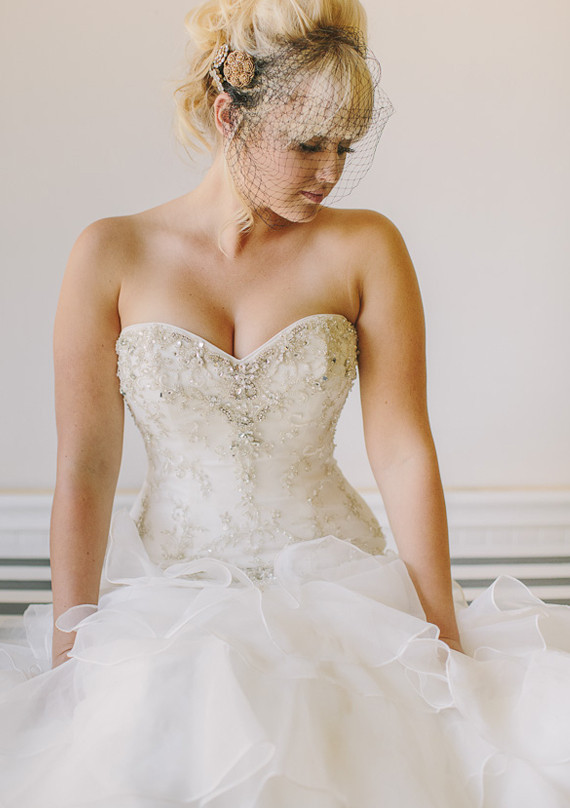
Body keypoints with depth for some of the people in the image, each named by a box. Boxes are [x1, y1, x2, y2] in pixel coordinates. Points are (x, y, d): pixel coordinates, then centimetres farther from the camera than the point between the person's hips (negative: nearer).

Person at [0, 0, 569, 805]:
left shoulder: (366, 247, -1)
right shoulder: (113, 256, -2)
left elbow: (404, 451, -3)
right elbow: (85, 468, -2)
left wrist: (446, 640, -5)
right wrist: (67, 657, -4)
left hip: (337, 590, 1)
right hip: (169, 593, 0)